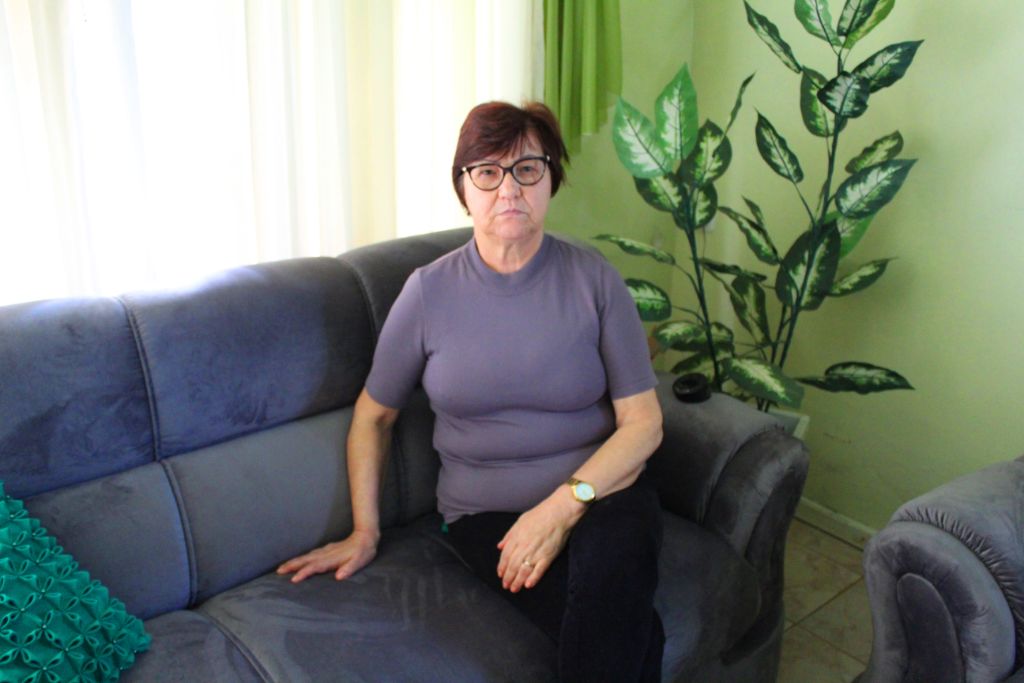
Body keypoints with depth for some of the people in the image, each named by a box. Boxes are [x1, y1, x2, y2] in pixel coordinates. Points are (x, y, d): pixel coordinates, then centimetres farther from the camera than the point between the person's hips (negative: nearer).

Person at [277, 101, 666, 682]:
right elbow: (374, 415, 10)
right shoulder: (428, 292, -2)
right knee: (632, 636, -27)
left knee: (614, 563, -34)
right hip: (486, 512, -1)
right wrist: (364, 531, 8)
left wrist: (566, 503, -17)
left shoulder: (594, 279, -2)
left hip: (599, 489, 1)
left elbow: (643, 422, -3)